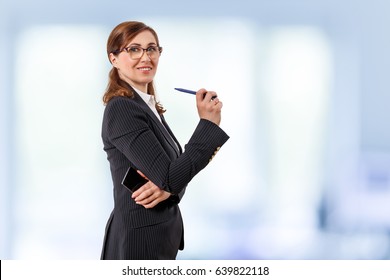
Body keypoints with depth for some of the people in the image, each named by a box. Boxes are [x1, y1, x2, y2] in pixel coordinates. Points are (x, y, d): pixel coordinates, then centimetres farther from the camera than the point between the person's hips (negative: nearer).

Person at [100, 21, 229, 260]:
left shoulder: (148, 106, 11)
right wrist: (208, 123, -18)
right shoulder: (121, 109, -17)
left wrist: (168, 188, -14)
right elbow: (170, 178, -23)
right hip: (140, 239, -9)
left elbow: (178, 173, 8)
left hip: (161, 235, 9)